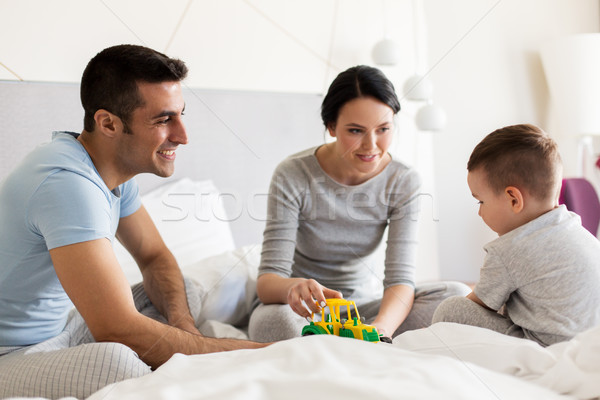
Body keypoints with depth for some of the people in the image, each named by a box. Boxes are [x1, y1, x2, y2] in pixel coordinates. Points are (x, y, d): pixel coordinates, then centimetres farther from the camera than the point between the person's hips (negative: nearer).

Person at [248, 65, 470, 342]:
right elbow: (267, 280, -22)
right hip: (304, 308, -2)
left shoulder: (403, 183, -11)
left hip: (363, 303, 3)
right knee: (273, 319, -38)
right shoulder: (293, 176, -19)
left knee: (455, 295, -20)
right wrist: (293, 287, -49)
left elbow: (400, 279, -18)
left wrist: (381, 327, -41)